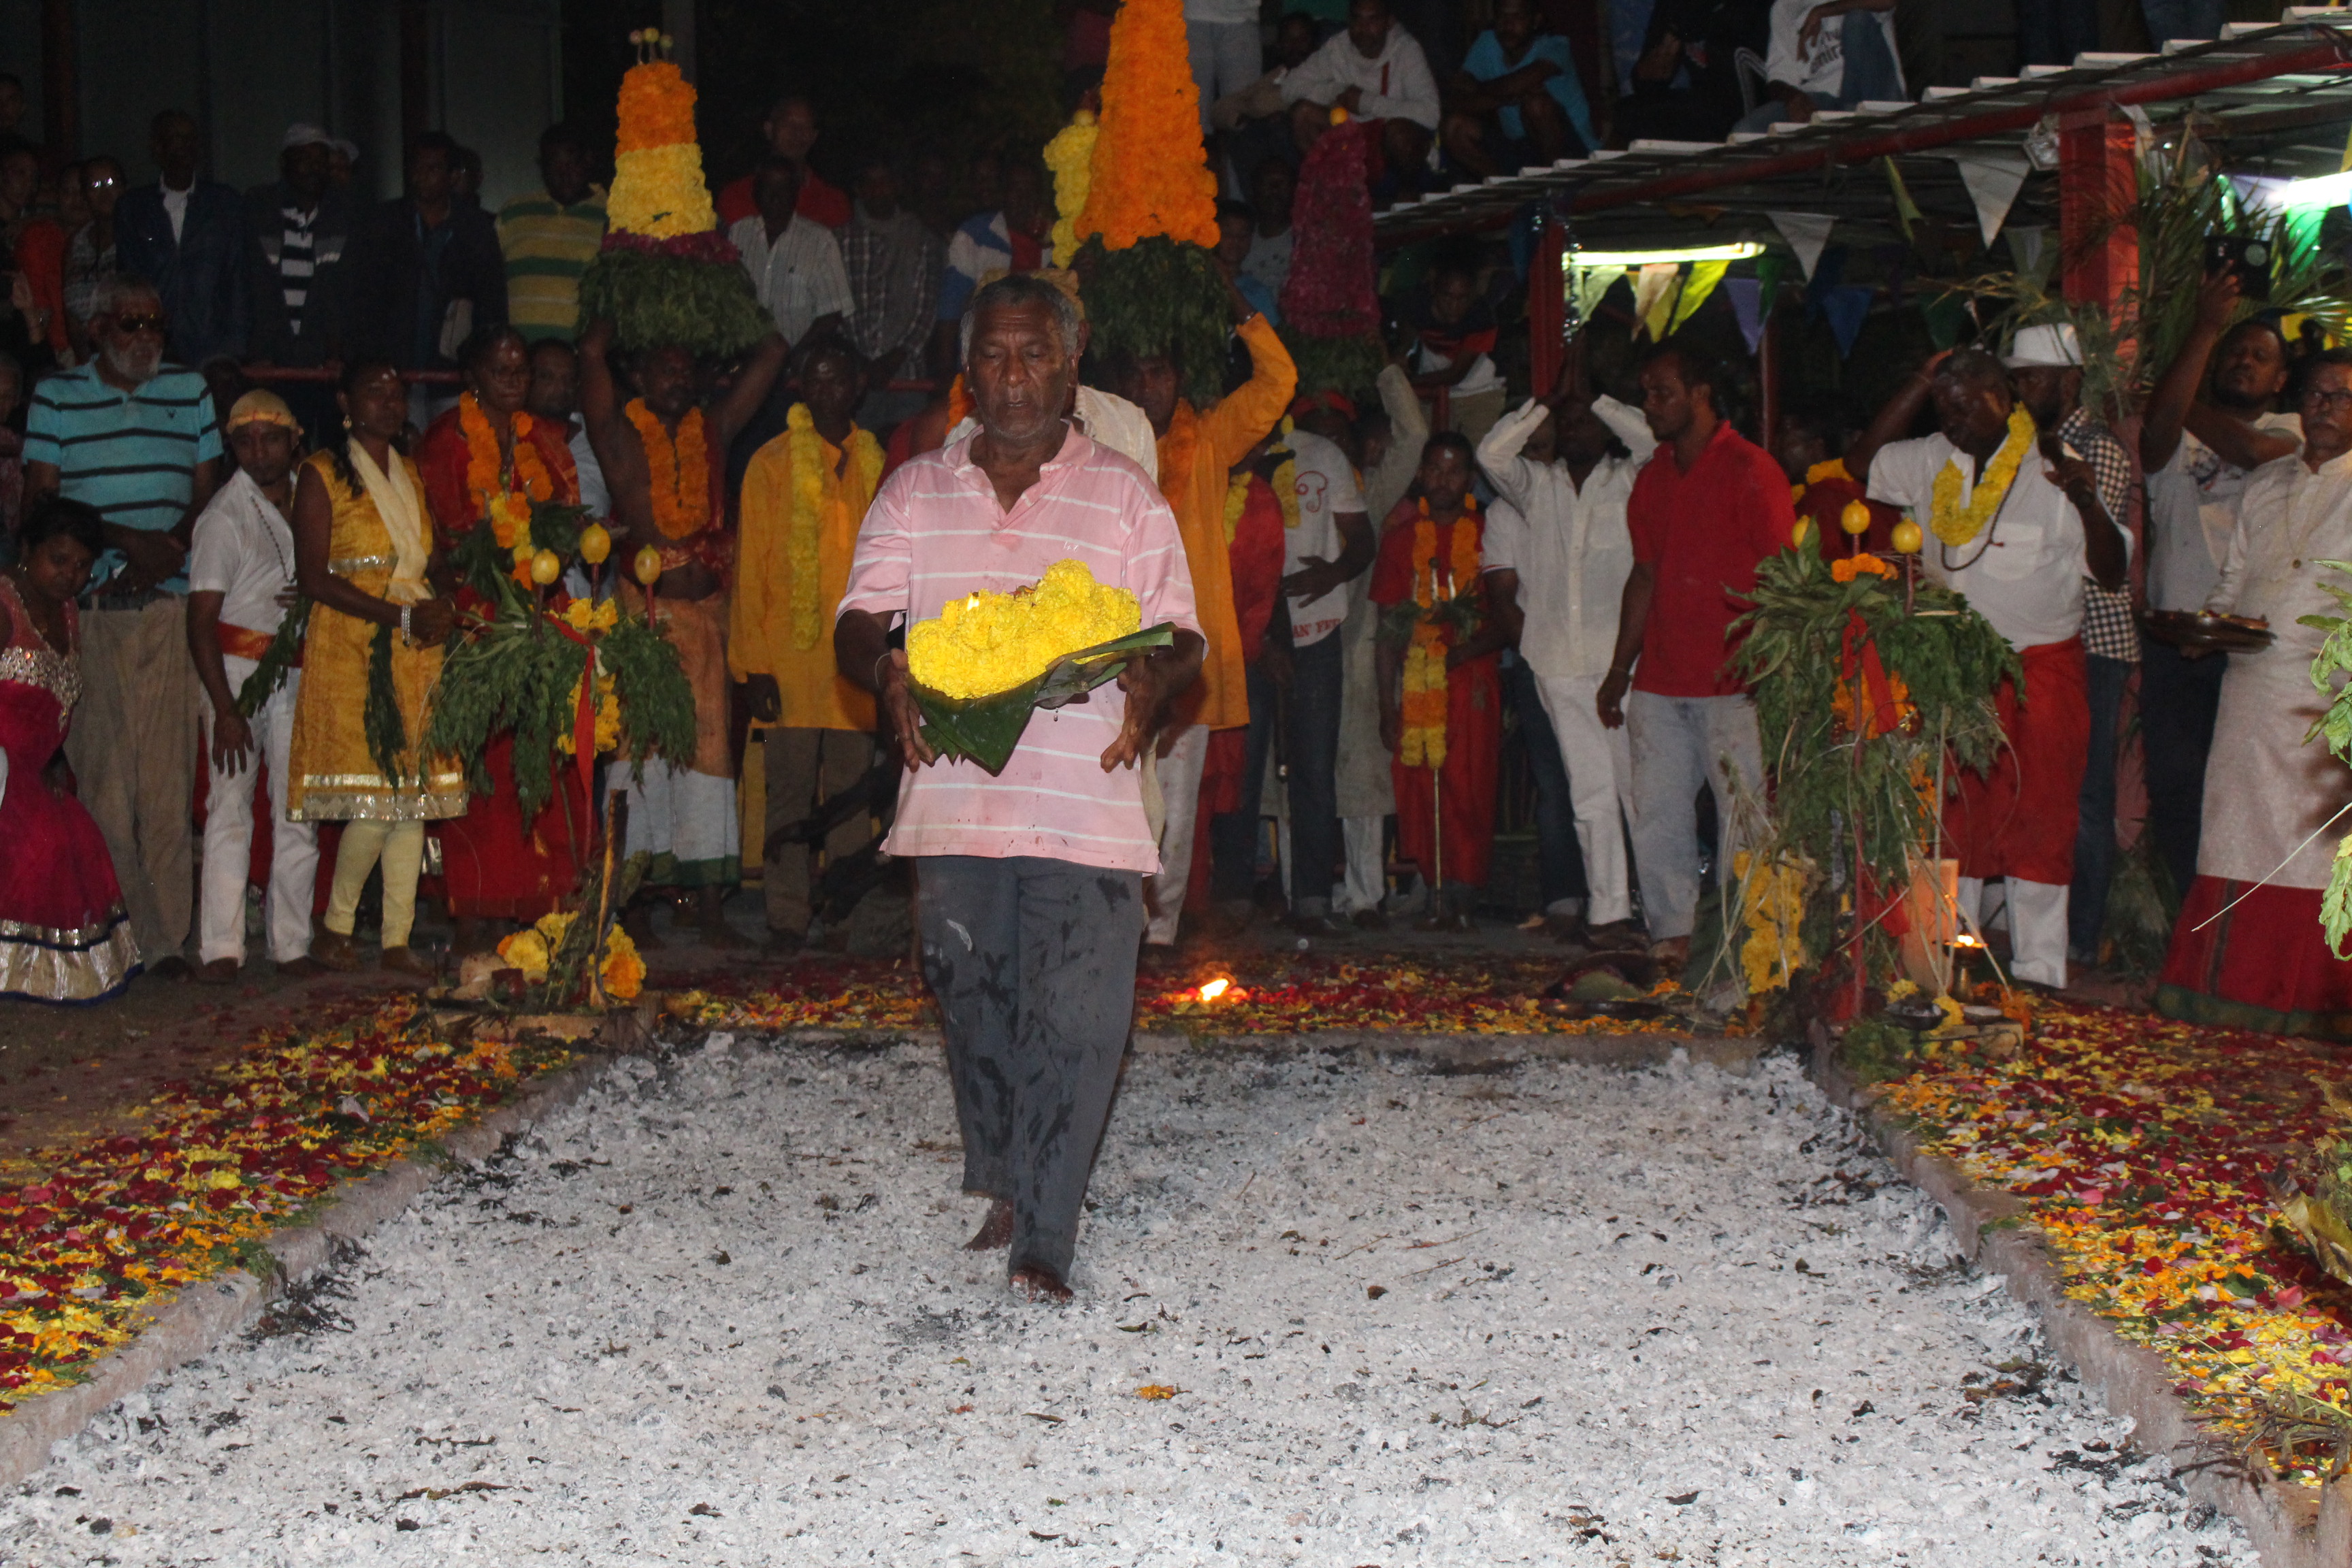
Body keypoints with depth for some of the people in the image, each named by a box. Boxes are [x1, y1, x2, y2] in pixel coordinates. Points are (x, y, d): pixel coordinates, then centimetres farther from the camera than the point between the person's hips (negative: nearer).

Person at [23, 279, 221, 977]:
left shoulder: (190, 390, 16)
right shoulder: (57, 396, 10)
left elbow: (207, 491, 13)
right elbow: (40, 497, 3)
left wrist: (176, 547, -7)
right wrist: (126, 540, -10)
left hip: (172, 604, 1)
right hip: (87, 605, -1)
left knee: (168, 772, -3)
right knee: (99, 770, -5)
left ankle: (166, 937, -2)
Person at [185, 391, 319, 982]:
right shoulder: (224, 515, -6)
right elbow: (201, 622, -8)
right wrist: (226, 710, -15)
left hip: (299, 666, 4)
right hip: (237, 665, -4)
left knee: (298, 809, 2)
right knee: (231, 804, -8)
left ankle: (292, 942, 7)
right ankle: (220, 949, -6)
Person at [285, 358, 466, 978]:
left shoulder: (409, 474, 17)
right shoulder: (321, 474, -3)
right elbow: (313, 578, -10)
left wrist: (442, 609, -1)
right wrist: (401, 616, -16)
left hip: (416, 651, 6)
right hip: (351, 648, -6)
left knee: (415, 793, 2)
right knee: (375, 797, -12)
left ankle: (397, 939, 7)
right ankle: (335, 928, 5)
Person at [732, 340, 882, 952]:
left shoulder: (875, 464, 13)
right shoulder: (772, 464, 4)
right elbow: (752, 568, 2)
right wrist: (754, 662, -6)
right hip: (791, 655, -2)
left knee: (851, 790, 3)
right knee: (791, 789, -2)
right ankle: (789, 917, 2)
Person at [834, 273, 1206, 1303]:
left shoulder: (1125, 497, 8)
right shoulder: (915, 493, 13)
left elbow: (1181, 637, 7)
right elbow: (857, 625, 9)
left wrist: (1153, 683, -16)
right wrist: (887, 675, -14)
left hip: (1089, 806, -2)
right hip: (955, 798, 3)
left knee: (1073, 1021, -8)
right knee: (974, 1007, 9)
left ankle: (1043, 1243, -4)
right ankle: (1003, 1189, 29)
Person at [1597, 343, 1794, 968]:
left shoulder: (1749, 470, -4)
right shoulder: (1653, 476, 16)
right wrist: (1619, 670, 18)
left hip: (1732, 682, -6)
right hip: (1659, 680, 7)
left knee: (1742, 812, -4)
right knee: (1656, 813, 6)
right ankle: (1670, 935, 14)